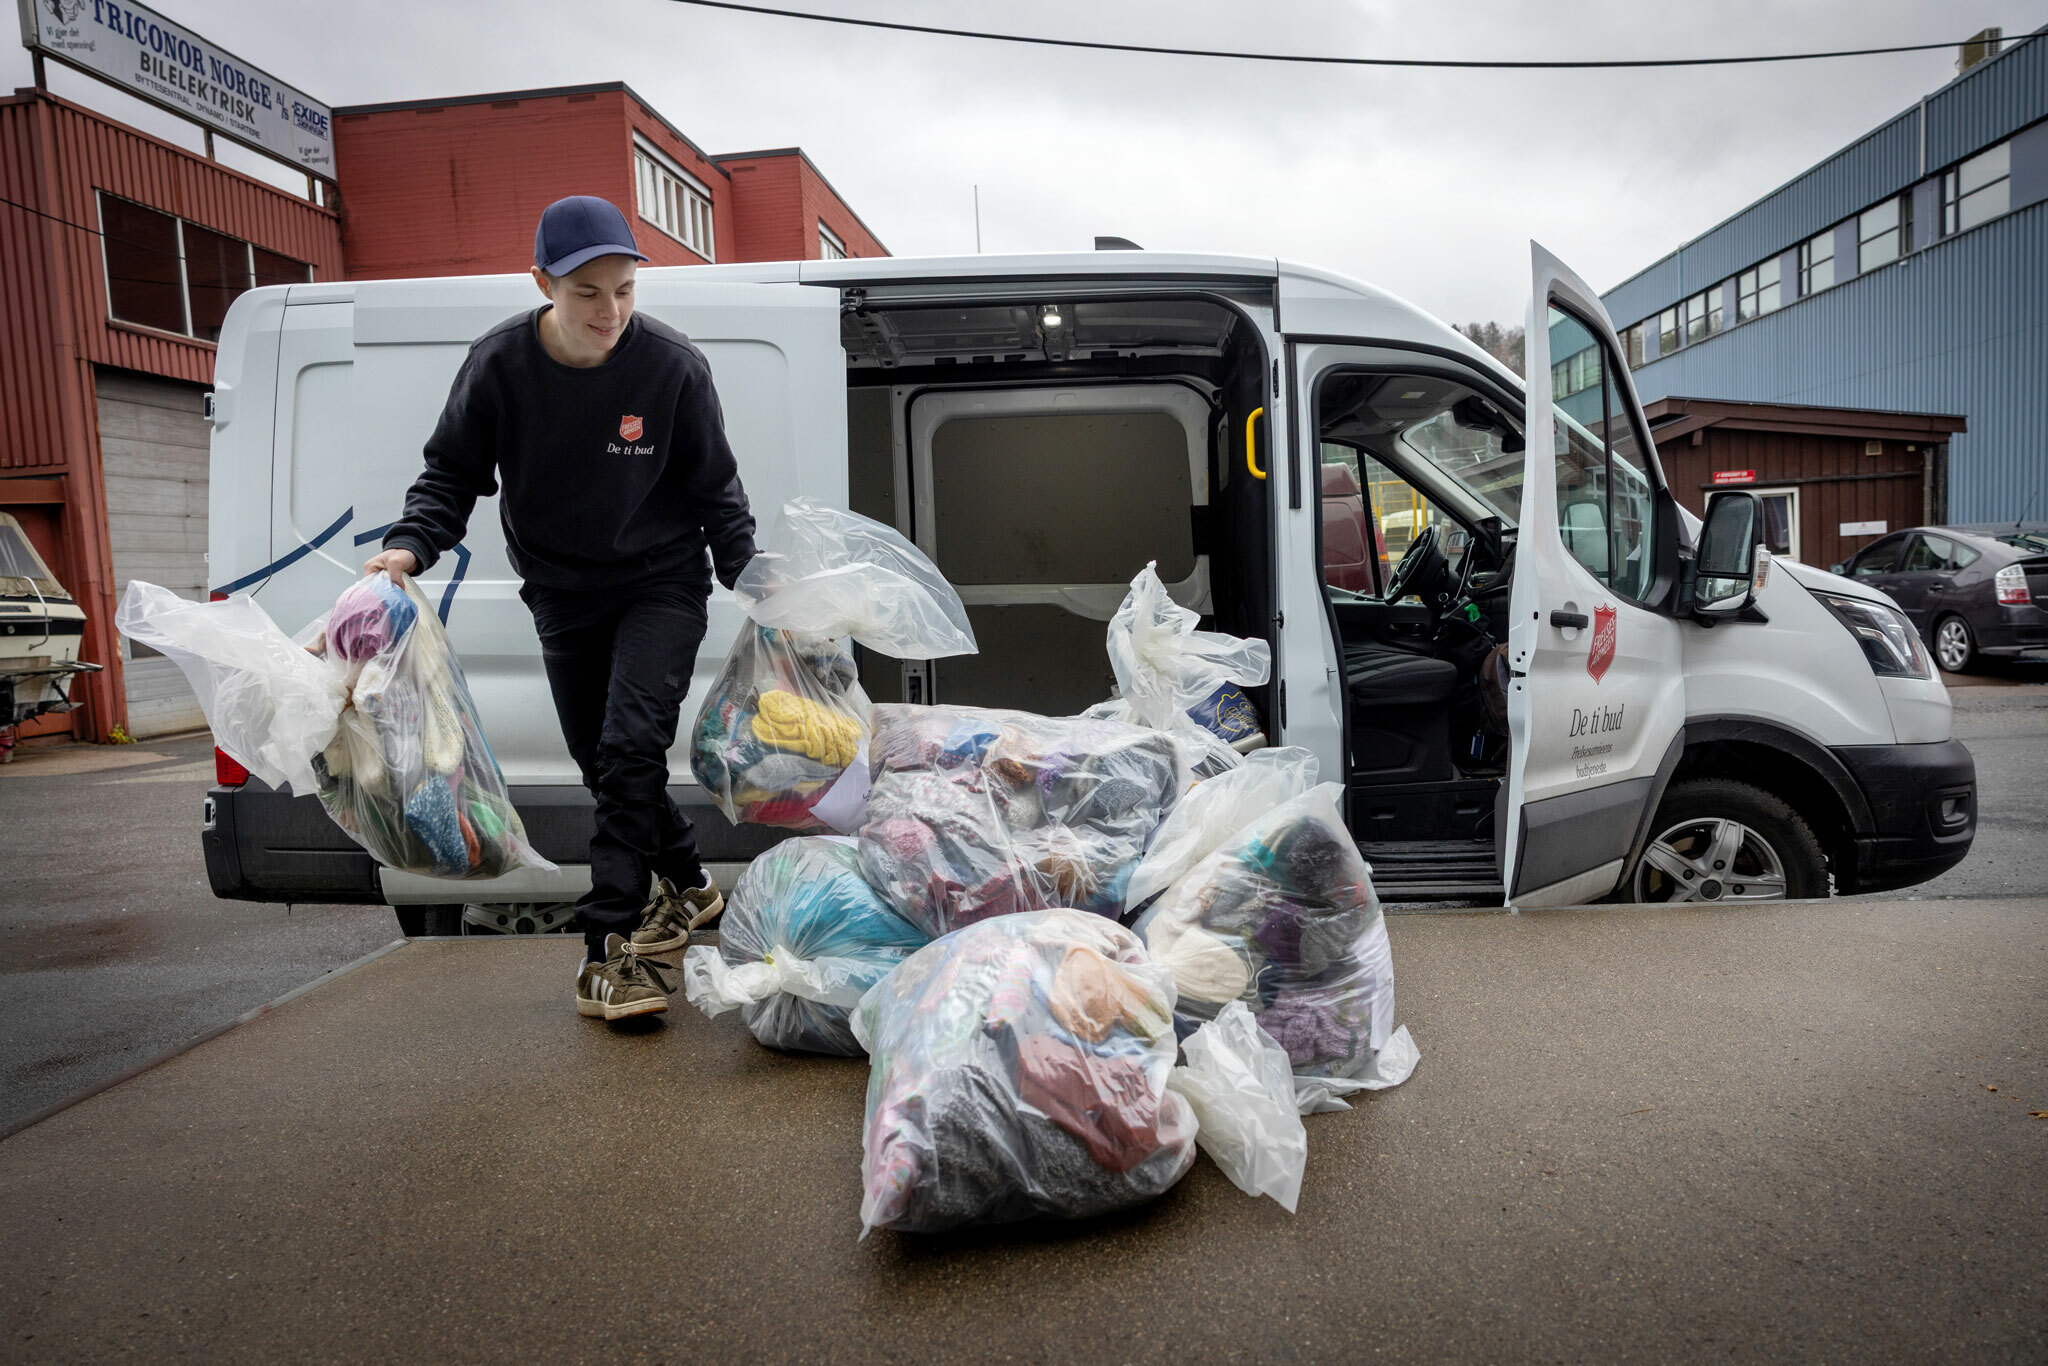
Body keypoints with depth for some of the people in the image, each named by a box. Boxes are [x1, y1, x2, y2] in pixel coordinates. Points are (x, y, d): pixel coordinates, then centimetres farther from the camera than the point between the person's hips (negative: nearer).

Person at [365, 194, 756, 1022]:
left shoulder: (672, 365, -15)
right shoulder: (497, 365, -11)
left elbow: (714, 488, -4)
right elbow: (451, 476, -1)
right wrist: (410, 546, -19)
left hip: (660, 584, -3)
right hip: (562, 595, 4)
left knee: (630, 749, -17)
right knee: (599, 761, 11)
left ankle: (607, 949, -11)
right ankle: (687, 886, 33)